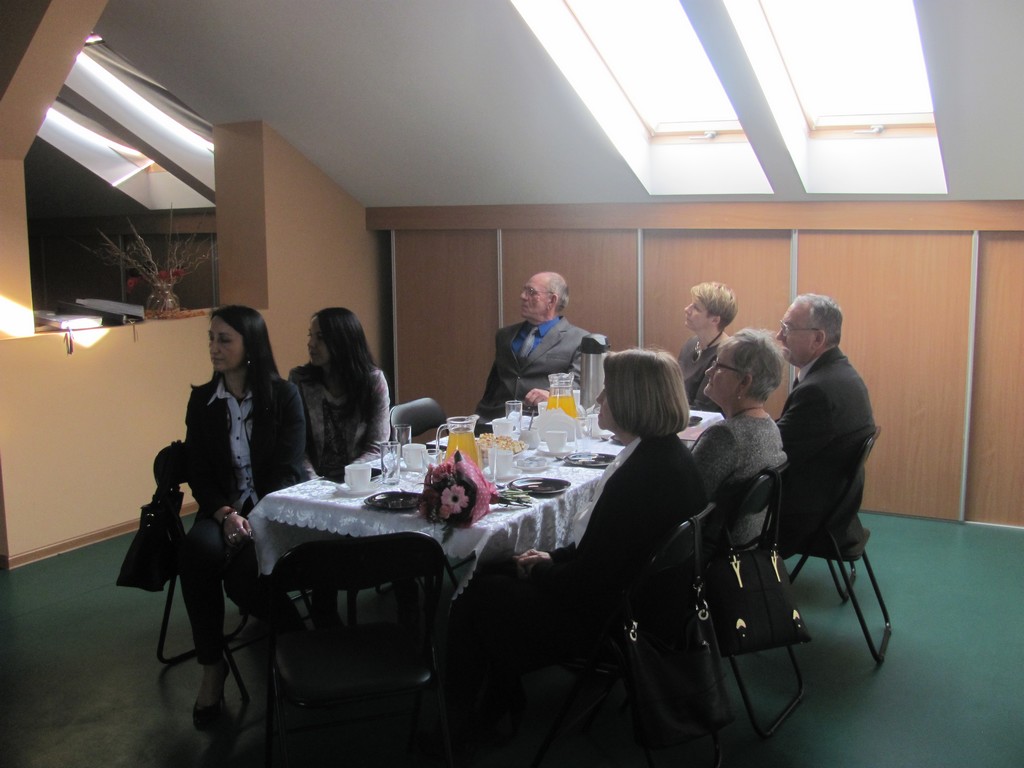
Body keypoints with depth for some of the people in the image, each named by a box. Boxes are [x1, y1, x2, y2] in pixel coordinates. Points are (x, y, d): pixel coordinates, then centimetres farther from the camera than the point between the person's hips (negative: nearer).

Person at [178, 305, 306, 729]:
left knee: (242, 573, -33)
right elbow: (199, 473, 5)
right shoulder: (202, 400, 8)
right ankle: (212, 667, -16)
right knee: (197, 549, -32)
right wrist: (225, 514, -15)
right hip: (222, 508, 3)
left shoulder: (284, 395, -1)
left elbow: (288, 470, -5)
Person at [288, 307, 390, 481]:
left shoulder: (374, 380, 1)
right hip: (314, 485, 0)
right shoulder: (298, 379, 3)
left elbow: (376, 447, 0)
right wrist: (312, 481, -15)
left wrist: (346, 478, -14)